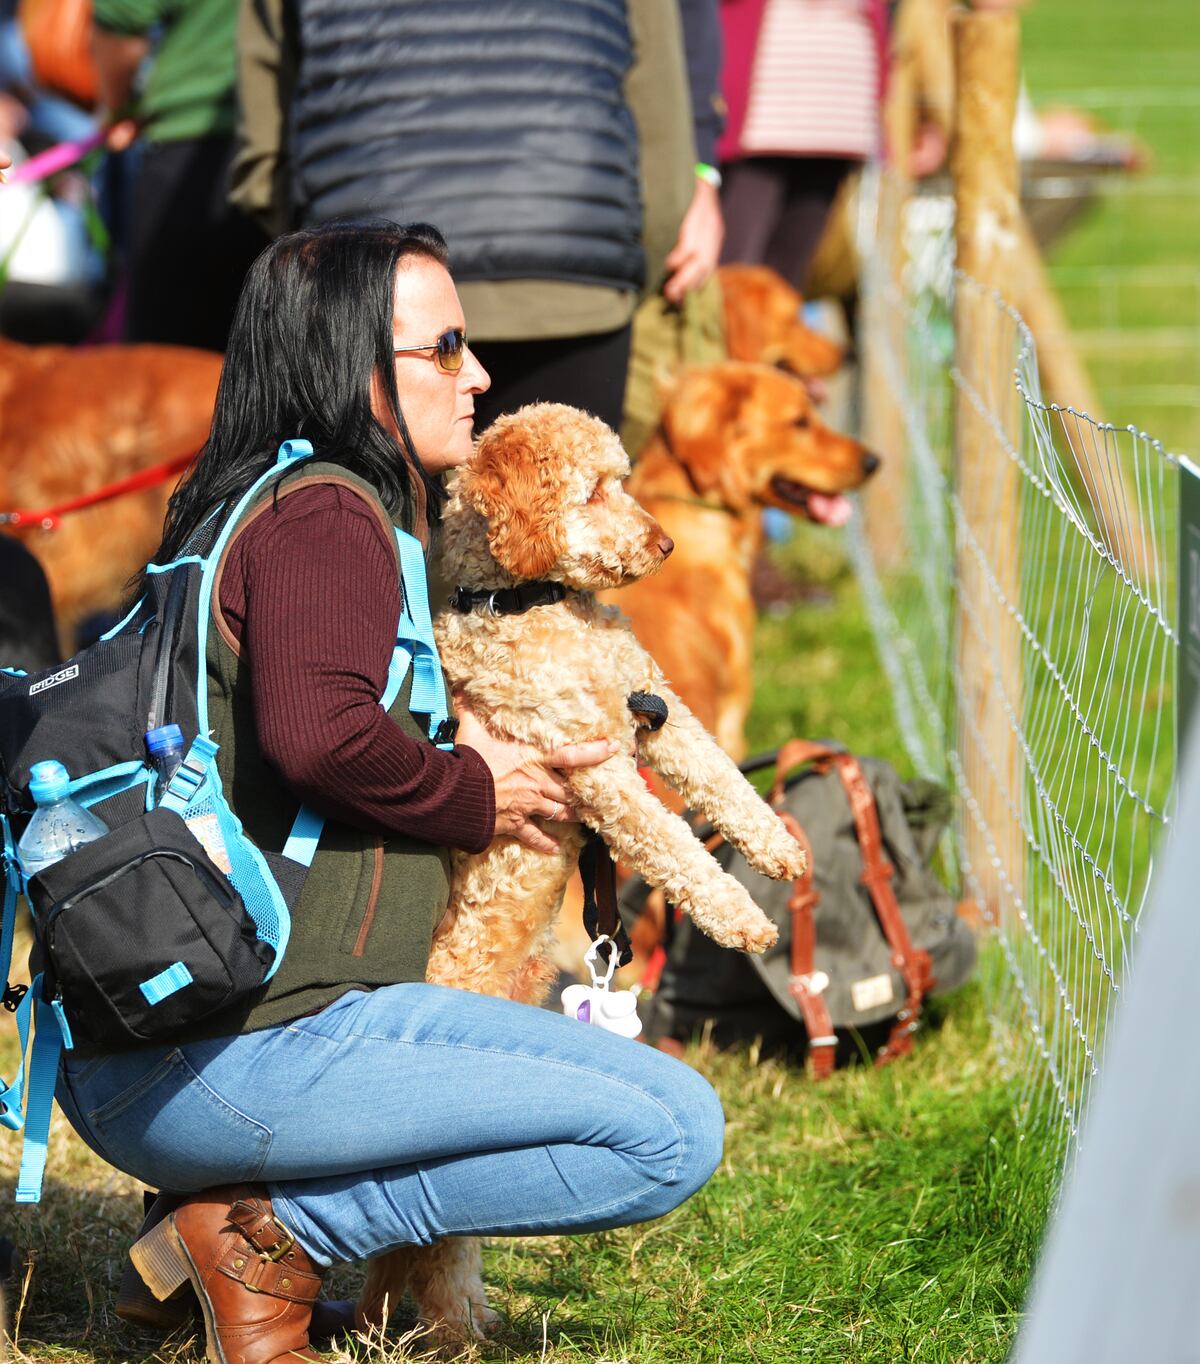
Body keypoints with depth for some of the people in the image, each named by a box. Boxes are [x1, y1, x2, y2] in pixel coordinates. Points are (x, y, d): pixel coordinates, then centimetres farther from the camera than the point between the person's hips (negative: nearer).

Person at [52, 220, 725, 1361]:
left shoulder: (243, 513, 21)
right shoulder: (327, 513, -9)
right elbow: (315, 731, -27)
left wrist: (466, 765, 17)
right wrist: (468, 794, -8)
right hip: (240, 1046, -10)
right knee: (677, 1131, -11)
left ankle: (219, 1220, 13)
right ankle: (275, 1232, -8)